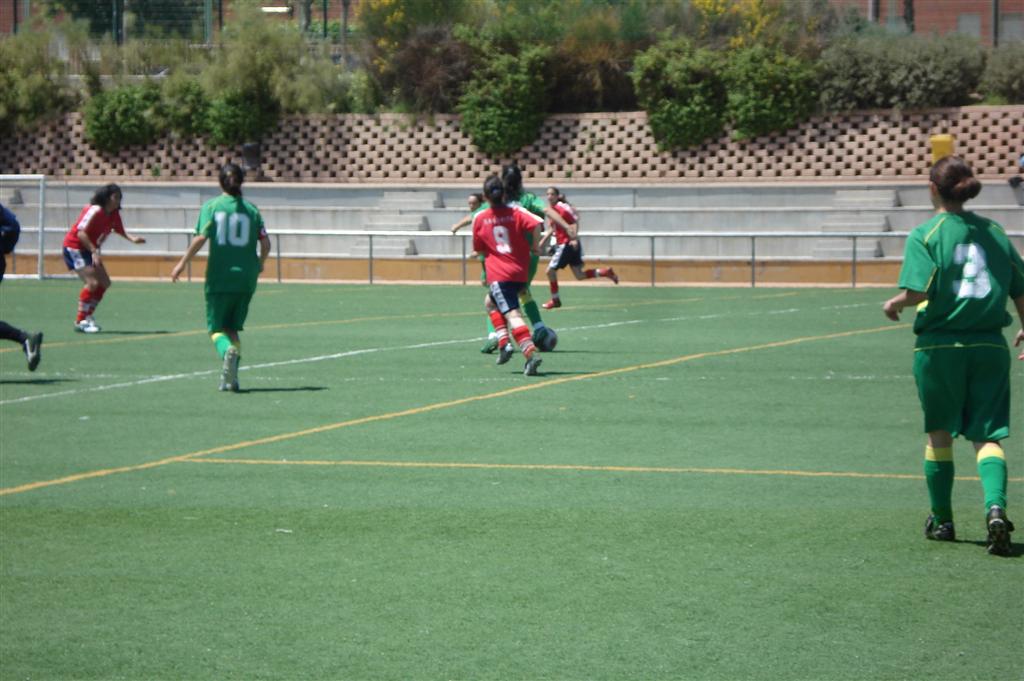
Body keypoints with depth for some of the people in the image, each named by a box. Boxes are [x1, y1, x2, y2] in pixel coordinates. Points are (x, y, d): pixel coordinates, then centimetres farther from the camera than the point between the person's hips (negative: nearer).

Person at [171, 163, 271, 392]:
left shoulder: (211, 206, -2)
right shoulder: (251, 210, 4)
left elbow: (201, 237, -12)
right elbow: (265, 243, -1)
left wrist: (182, 263, -4)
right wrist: (260, 263, 19)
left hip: (218, 278, -2)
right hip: (245, 278, 2)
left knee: (216, 328, 6)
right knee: (233, 328, 14)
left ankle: (227, 350, -27)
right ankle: (230, 378, 3)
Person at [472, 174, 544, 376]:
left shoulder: (479, 219, 3)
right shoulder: (515, 212, 4)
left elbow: (480, 250, 10)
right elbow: (535, 224, -14)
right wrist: (535, 245, 1)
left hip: (498, 274, -4)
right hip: (521, 273, 4)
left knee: (512, 314, -15)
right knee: (490, 302, 26)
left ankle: (531, 353, -33)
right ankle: (504, 343, 12)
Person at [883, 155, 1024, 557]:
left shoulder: (925, 235, -6)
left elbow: (918, 291, -17)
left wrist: (895, 305, 4)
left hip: (940, 345, -2)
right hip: (989, 345, 2)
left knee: (939, 432, 14)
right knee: (988, 434, 2)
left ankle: (941, 520, 22)